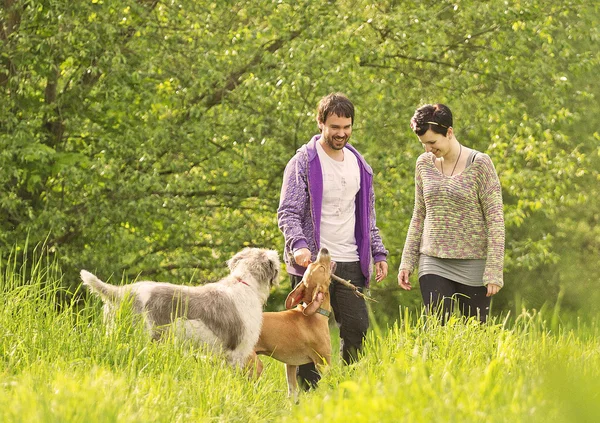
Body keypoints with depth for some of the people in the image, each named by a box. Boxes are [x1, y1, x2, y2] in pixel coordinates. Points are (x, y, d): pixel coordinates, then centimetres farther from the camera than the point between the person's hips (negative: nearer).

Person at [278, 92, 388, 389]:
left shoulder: (359, 164, 13)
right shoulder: (303, 162, -5)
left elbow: (368, 216, 22)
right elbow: (288, 212, -11)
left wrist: (378, 253, 15)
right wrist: (299, 246, -28)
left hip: (350, 264, 5)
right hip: (312, 263, -5)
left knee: (357, 328, 2)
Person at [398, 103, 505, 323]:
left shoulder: (479, 164, -7)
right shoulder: (424, 164, 7)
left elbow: (495, 220, -8)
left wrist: (494, 272, -13)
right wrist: (407, 262, 10)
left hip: (473, 266, -3)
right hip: (433, 264, 3)